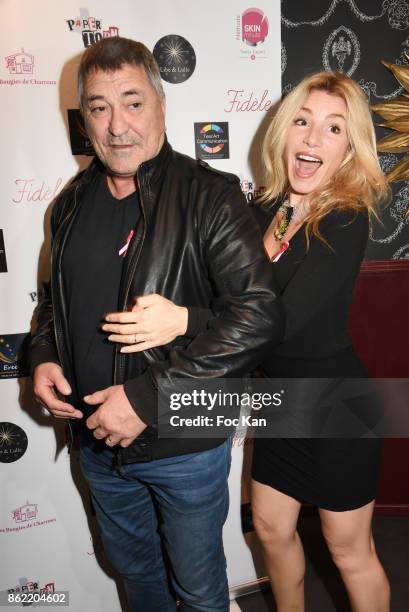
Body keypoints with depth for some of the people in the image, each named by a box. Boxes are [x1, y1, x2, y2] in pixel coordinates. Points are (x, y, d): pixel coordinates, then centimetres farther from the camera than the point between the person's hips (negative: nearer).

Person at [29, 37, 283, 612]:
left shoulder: (208, 196, -17)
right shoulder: (73, 203, 2)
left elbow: (260, 314, -26)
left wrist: (147, 397, -27)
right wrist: (44, 357, -4)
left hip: (186, 442, -5)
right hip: (98, 441, 6)